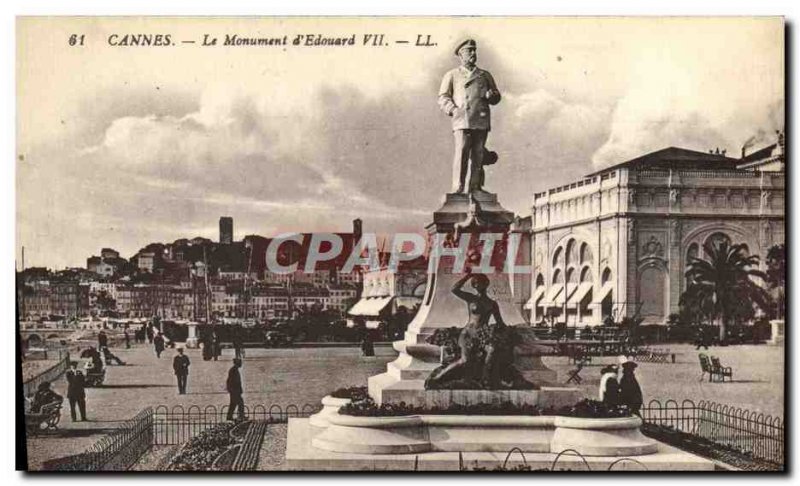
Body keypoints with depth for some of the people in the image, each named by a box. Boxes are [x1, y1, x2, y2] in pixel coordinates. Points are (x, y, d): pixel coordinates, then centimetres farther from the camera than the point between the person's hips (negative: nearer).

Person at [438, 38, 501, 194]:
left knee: (478, 155, -3)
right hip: (462, 120, -3)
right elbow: (443, 98, 9)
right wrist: (454, 110, -9)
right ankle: (458, 189, -16)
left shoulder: (485, 75, 24)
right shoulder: (452, 75, 17)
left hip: (481, 121, 3)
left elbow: (496, 96, 23)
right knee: (461, 153, -15)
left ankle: (474, 189, -2)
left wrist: (491, 95, -2)